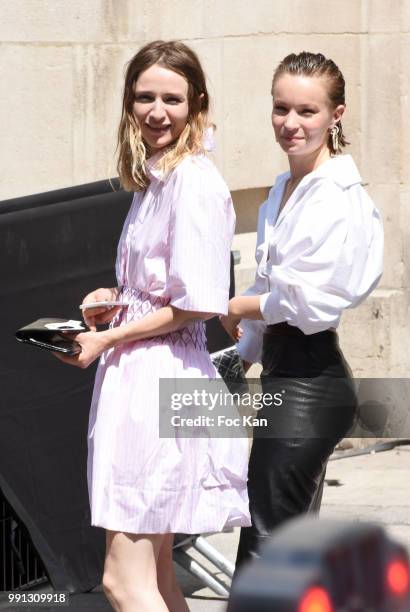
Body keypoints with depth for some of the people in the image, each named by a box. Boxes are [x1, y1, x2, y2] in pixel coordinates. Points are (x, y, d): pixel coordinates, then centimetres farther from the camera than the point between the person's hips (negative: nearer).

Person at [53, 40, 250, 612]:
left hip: (161, 381, -10)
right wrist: (115, 301, 9)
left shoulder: (195, 182, -14)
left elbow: (198, 303, -18)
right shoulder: (153, 177, 16)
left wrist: (107, 339, -12)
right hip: (140, 375, 10)